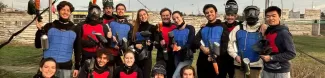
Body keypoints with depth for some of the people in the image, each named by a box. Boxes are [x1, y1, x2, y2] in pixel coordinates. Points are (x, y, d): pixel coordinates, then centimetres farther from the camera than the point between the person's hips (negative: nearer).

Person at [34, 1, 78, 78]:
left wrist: (77, 67, 7)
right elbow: (38, 45, 2)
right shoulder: (49, 27, 3)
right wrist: (40, 30, -13)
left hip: (65, 67, 1)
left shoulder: (74, 30, 6)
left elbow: (77, 50, 10)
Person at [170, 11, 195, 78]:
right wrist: (172, 45, -18)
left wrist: (180, 47, -30)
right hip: (177, 57, 5)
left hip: (187, 58, -5)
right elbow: (170, 43, 6)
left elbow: (190, 43, -14)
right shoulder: (174, 31, 9)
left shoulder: (190, 28, -6)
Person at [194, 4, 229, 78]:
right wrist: (202, 47, -20)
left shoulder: (222, 27, 3)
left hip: (217, 60, -4)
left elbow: (225, 44, -7)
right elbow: (196, 40, 2)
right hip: (203, 60, 4)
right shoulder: (203, 29, 16)